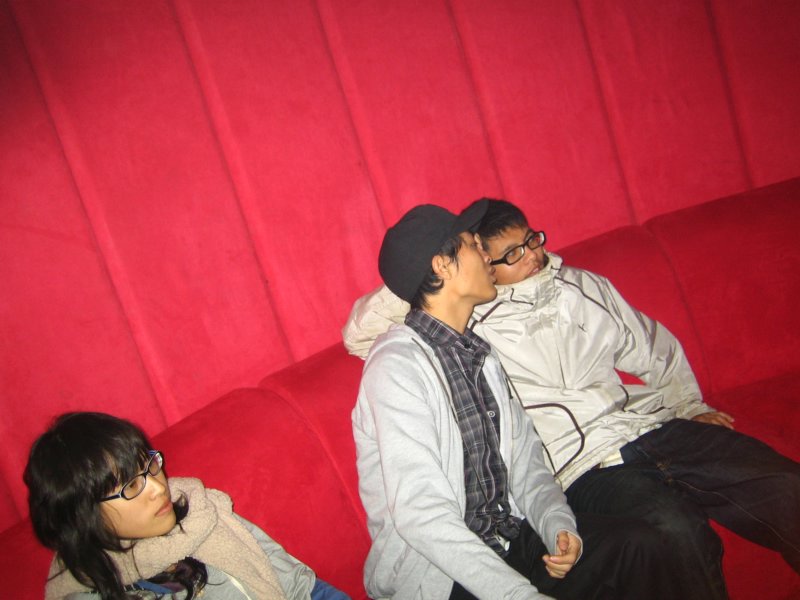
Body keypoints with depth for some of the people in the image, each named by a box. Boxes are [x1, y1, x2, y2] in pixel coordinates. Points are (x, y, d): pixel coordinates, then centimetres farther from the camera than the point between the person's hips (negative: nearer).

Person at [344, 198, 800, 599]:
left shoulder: (584, 286, 17)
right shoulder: (467, 325, 2)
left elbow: (655, 349, 28)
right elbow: (360, 337, 0)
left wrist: (691, 405, 17)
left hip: (653, 426, 5)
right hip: (587, 467, -5)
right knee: (677, 529, -33)